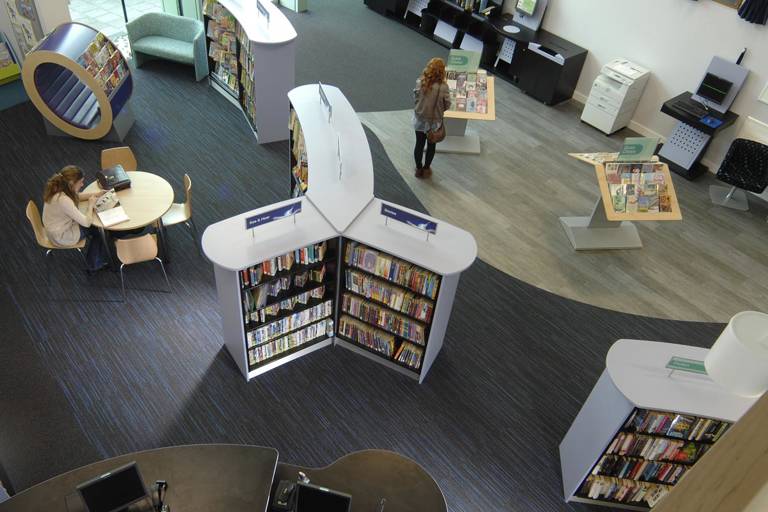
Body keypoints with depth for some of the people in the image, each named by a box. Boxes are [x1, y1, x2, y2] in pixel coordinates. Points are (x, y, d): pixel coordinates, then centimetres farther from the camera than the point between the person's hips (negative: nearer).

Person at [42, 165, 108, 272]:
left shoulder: (57, 188, -11)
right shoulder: (63, 200, -38)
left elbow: (77, 196, 11)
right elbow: (87, 222, -32)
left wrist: (95, 194, -2)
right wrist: (91, 204, -16)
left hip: (56, 229, 8)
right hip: (62, 236, -8)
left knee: (93, 227, 13)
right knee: (96, 227, 11)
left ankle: (95, 264, 25)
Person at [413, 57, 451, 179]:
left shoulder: (420, 82, -18)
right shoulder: (443, 87, -24)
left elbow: (415, 97, -3)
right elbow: (447, 105, -12)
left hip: (420, 119, 2)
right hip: (434, 121, -2)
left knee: (419, 144, 18)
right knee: (431, 145, 19)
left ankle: (418, 169, 33)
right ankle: (426, 169, 33)